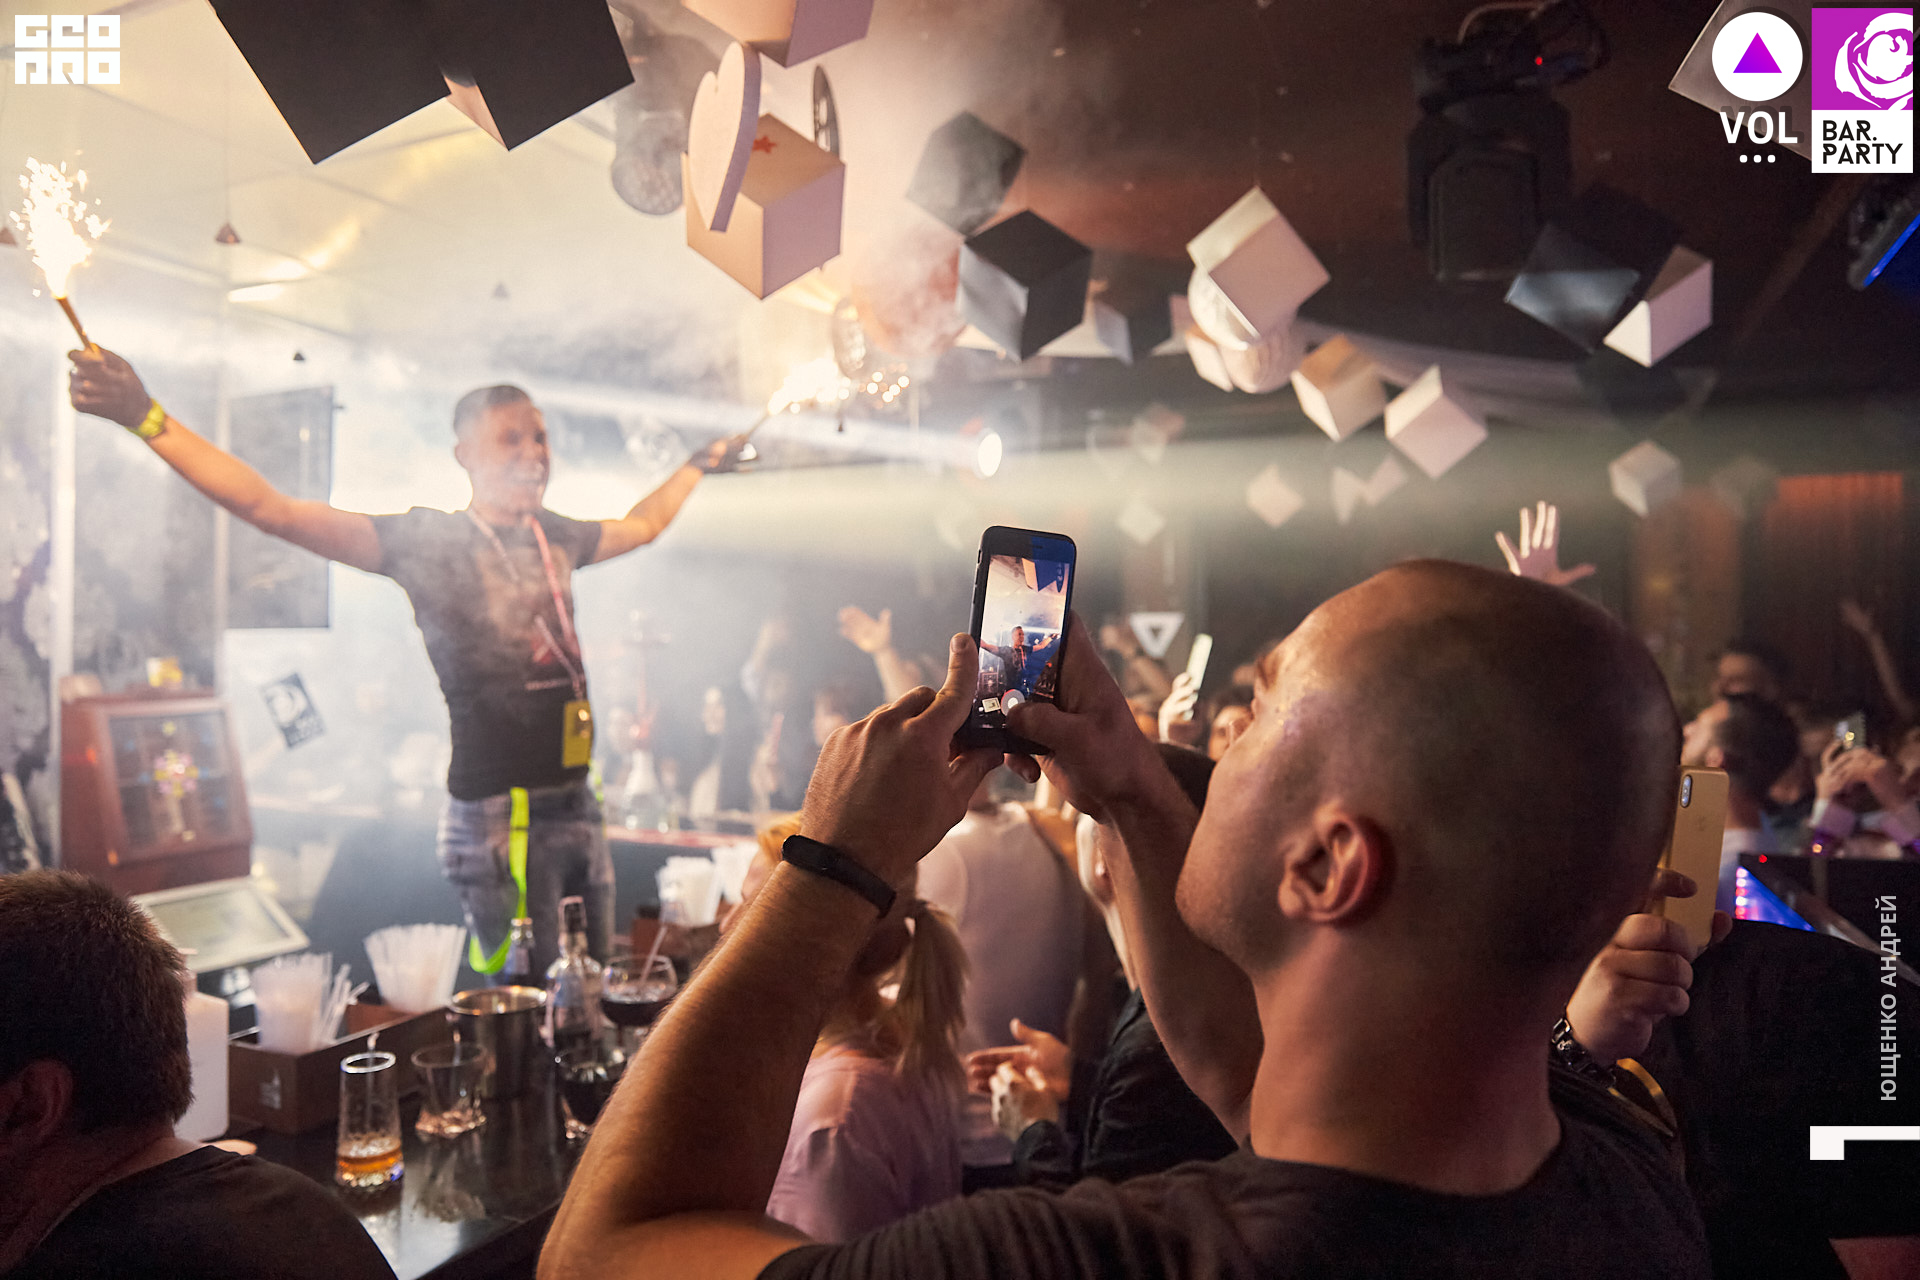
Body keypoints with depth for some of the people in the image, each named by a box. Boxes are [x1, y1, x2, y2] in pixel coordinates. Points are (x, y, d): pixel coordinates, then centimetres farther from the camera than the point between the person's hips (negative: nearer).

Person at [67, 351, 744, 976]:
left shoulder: (555, 537, 12)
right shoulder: (429, 540, -5)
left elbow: (643, 525, 33)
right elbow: (274, 511, -12)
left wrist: (699, 462, 44)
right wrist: (148, 419, -19)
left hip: (577, 805, 6)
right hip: (496, 815, -6)